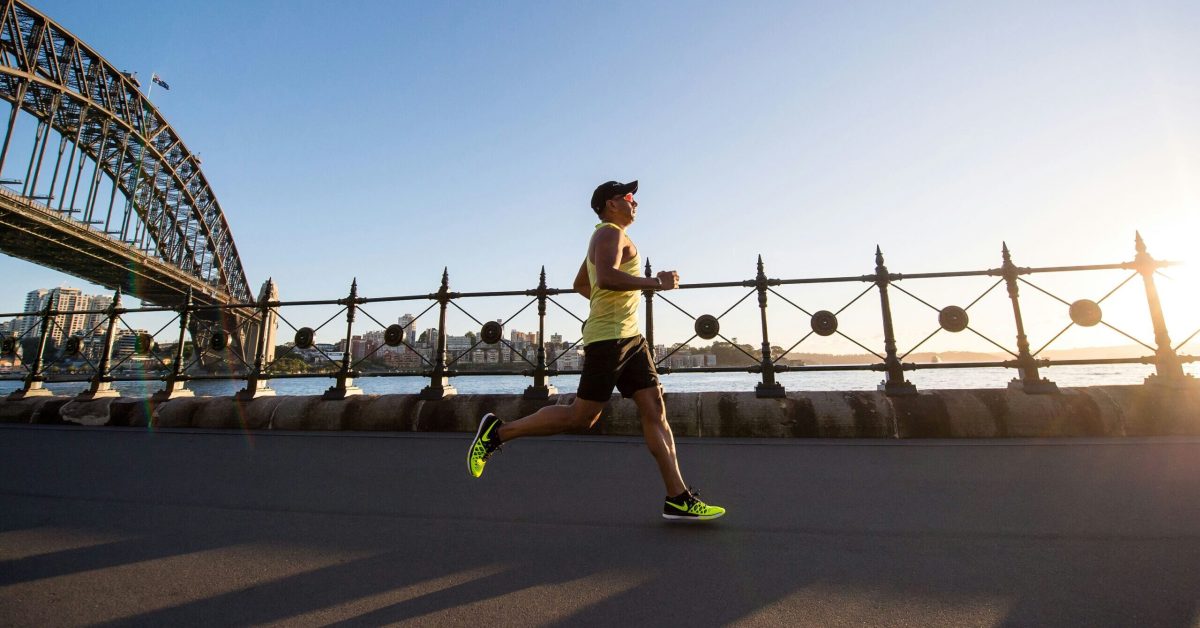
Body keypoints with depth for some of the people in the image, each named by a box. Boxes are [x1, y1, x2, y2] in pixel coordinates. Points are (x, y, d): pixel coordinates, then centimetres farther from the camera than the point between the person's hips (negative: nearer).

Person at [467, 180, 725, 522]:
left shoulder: (608, 237, 26)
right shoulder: (610, 233, -5)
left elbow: (580, 284, 34)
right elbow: (606, 277, -26)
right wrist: (656, 282, -18)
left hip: (630, 338, 10)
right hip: (609, 337, -10)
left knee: (655, 410, 3)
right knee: (581, 416, -6)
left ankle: (678, 498, 5)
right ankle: (498, 431, 8)